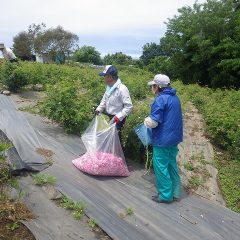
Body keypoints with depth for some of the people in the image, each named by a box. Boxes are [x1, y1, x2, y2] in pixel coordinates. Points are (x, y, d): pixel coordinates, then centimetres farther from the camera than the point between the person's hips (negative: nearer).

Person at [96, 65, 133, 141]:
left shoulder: (122, 89, -26)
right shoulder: (109, 86, 0)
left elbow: (129, 107, -26)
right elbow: (105, 99, 16)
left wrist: (118, 117, -31)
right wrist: (99, 109, 3)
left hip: (118, 119, -8)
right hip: (109, 117, 8)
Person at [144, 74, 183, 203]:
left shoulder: (160, 99, -18)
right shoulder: (175, 97, 10)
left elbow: (153, 122, -22)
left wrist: (146, 120, 0)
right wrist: (151, 120, 16)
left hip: (163, 139, -9)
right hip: (174, 137, 9)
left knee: (161, 167, 4)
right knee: (172, 164, 18)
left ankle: (166, 195, 13)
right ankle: (175, 192, 27)